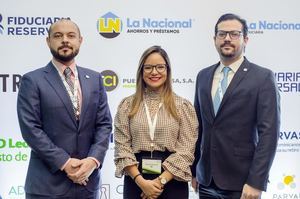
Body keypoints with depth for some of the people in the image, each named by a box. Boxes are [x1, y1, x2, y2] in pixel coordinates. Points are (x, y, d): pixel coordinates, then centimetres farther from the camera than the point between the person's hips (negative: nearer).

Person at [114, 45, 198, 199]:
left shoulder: (183, 106, 0)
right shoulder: (127, 105, 3)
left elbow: (186, 150, -6)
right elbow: (122, 148, -3)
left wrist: (161, 181, -13)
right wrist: (141, 181, -13)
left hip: (172, 182, 0)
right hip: (135, 181, 1)